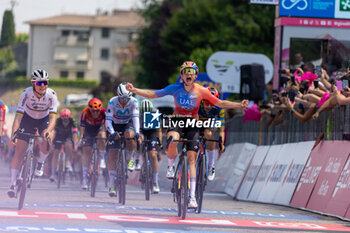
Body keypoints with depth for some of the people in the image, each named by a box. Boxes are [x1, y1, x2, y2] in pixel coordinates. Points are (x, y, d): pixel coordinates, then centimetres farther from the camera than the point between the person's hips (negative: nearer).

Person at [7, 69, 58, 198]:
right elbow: (18, 116, -34)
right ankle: (13, 184, -3)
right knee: (19, 151, -10)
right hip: (27, 119, 0)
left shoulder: (51, 95, -28)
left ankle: (40, 164, 3)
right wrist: (13, 136, -46)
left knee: (46, 141, -29)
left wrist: (48, 130, -55)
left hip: (44, 120, 0)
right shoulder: (27, 94, -30)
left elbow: (53, 117, -33)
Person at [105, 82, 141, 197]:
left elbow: (135, 117, -33)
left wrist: (137, 132, -48)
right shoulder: (112, 102, -23)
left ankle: (131, 159, -11)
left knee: (129, 135, -37)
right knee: (112, 156, -8)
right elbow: (108, 120, -28)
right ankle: (111, 185, -2)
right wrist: (112, 133, -44)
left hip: (128, 124, 0)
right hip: (115, 126, 0)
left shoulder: (134, 102, -22)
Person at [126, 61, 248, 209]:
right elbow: (153, 94, -4)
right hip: (177, 121, -1)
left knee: (191, 160, -6)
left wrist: (239, 105, -13)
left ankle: (192, 196, -5)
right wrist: (134, 90, -15)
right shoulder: (175, 88, -8)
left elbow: (220, 103, -2)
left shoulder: (201, 91, -8)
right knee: (172, 140, -37)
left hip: (192, 124, 1)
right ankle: (170, 166, -8)